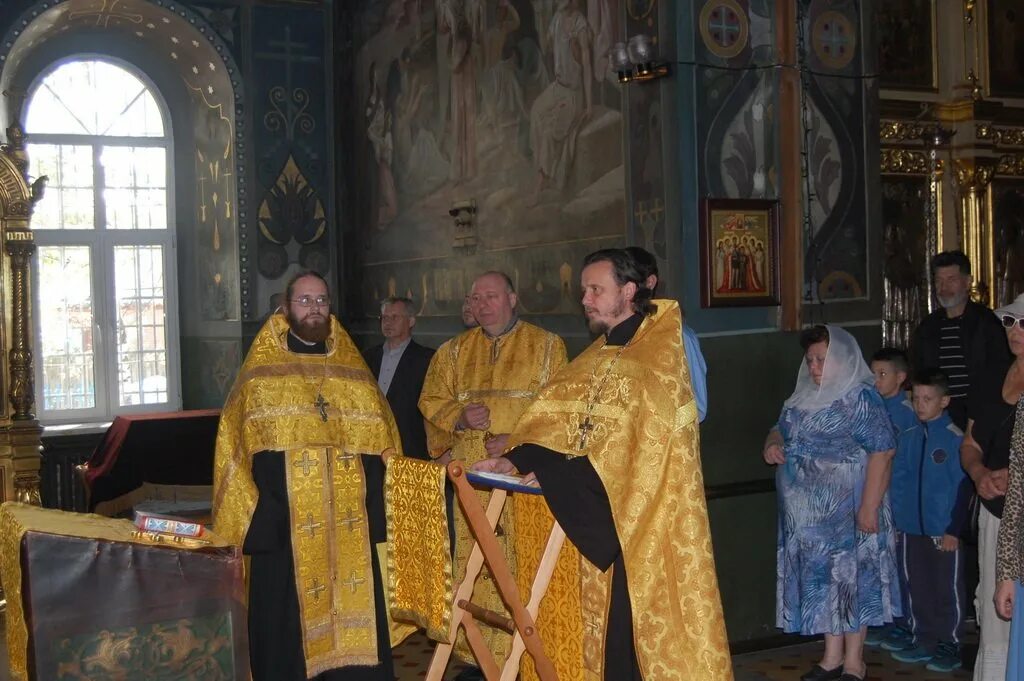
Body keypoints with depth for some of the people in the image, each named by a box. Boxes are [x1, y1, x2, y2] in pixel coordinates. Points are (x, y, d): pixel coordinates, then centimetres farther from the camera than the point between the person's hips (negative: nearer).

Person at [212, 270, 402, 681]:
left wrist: (372, 501, 1)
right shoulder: (261, 370, 3)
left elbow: (381, 440, 11)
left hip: (348, 522, 3)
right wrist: (259, 509, -9)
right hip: (282, 521, -2)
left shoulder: (352, 368, 12)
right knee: (286, 619, 1)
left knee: (352, 617, 5)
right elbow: (236, 444, 0)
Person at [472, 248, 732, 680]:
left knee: (650, 607, -2)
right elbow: (552, 413, 7)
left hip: (650, 511, -7)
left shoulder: (657, 356, -11)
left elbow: (640, 436, -19)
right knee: (612, 610, 9)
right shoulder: (596, 358, 14)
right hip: (604, 514, 7)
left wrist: (552, 470, -19)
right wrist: (515, 459, -9)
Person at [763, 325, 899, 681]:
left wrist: (869, 506, -23)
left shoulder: (860, 399, -12)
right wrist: (772, 444, 0)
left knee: (850, 576, 3)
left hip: (846, 509, -7)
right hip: (808, 513, 7)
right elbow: (781, 429, 25)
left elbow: (882, 451, -18)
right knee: (821, 577, 12)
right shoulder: (802, 398, 11)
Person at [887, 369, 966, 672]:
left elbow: (963, 487, -11)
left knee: (947, 591, 7)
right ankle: (923, 641, 27)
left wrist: (954, 530, -12)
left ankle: (949, 646, 19)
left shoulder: (956, 439, -11)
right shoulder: (908, 437, 4)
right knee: (916, 589, 14)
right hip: (910, 529, 5)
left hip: (943, 532, -5)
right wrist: (896, 521, 5)